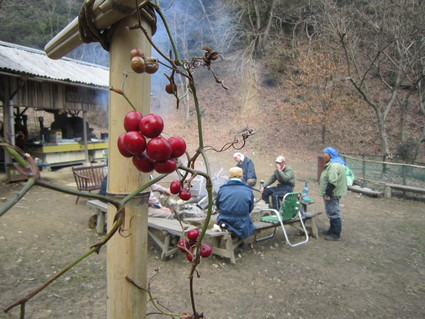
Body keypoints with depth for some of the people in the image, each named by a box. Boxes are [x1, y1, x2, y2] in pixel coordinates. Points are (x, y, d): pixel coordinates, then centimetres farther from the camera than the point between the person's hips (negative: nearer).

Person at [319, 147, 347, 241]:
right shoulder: (332, 164, 13)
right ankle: (332, 230, 34)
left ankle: (336, 234, 6)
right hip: (331, 193, 11)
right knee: (332, 213, 20)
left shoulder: (334, 166, -23)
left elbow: (332, 182, -28)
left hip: (332, 194, -11)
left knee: (333, 213, -3)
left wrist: (327, 194, -25)